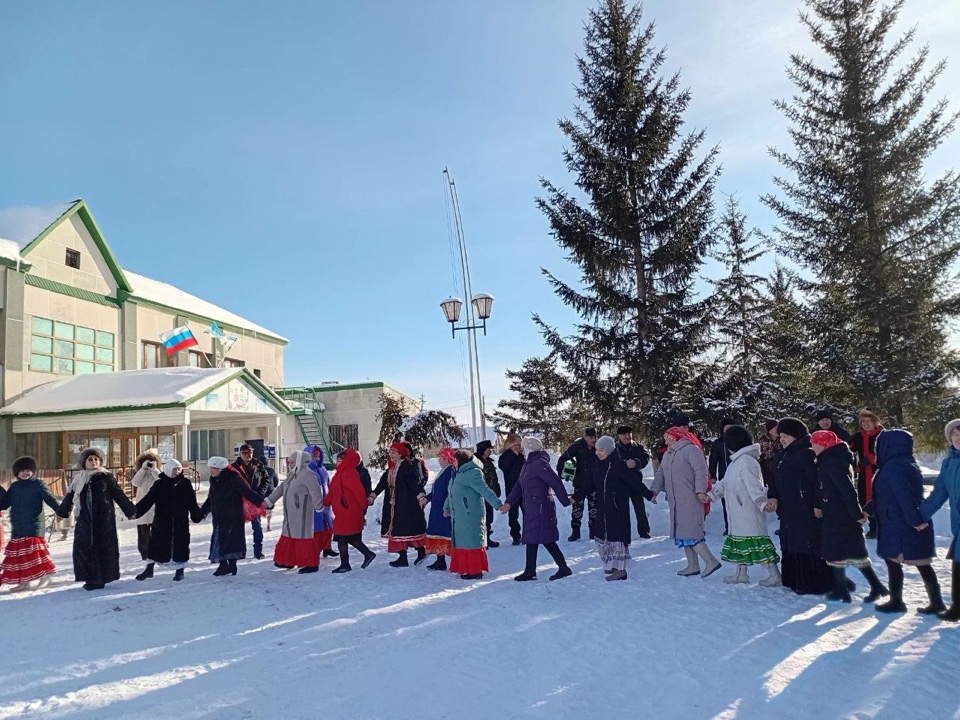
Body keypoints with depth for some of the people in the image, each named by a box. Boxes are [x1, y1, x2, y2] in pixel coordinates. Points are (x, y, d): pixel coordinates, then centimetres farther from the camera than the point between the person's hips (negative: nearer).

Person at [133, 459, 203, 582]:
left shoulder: (185, 483, -1)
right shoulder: (159, 484, -3)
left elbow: (192, 502, 3)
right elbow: (147, 500, -5)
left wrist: (196, 515, 2)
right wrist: (135, 511, -13)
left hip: (180, 522, 0)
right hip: (161, 521, 0)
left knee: (180, 545, 4)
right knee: (155, 544, 6)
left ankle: (180, 570, 19)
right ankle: (149, 569, 24)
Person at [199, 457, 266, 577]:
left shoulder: (233, 478, -12)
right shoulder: (214, 480, 11)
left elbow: (247, 491, -16)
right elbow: (210, 499, 23)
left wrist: (260, 501, -26)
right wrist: (202, 512, 24)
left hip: (233, 517, -7)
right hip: (219, 518, 7)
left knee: (231, 539, -3)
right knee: (218, 540, 4)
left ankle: (232, 565, 8)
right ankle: (223, 565, 12)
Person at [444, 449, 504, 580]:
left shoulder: (472, 473, -14)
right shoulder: (460, 474, 17)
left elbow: (485, 490, -22)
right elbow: (452, 493, 30)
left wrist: (497, 504, -31)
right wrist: (447, 507, 40)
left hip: (470, 516, -10)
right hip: (460, 517, 10)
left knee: (471, 542, -6)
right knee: (462, 542, 13)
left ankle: (476, 571, 1)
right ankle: (466, 568, 22)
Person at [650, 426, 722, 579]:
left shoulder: (691, 450, -11)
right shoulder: (668, 454, 17)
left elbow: (701, 471, -18)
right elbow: (660, 474, 16)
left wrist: (700, 491, -25)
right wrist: (654, 491, 4)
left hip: (690, 501, -9)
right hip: (676, 502, 9)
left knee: (690, 533, -11)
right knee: (683, 533, 12)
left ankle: (711, 561, -2)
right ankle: (693, 566, 20)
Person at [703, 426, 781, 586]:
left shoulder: (746, 461, -18)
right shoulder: (735, 462, 14)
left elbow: (754, 485, -26)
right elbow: (725, 482, 22)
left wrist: (762, 503, -35)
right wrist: (711, 495, 22)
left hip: (749, 511, -10)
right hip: (738, 512, 10)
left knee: (755, 541, -8)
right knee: (739, 540, 16)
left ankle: (774, 575, -1)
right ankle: (741, 574, 26)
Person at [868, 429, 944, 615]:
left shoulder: (892, 468, -18)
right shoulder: (907, 464, 14)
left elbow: (904, 495, -28)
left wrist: (914, 520, -28)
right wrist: (868, 510, 24)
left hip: (899, 525, -9)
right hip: (910, 525, 9)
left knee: (892, 561, 3)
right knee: (922, 563, 12)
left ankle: (896, 602, 11)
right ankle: (936, 602, 17)